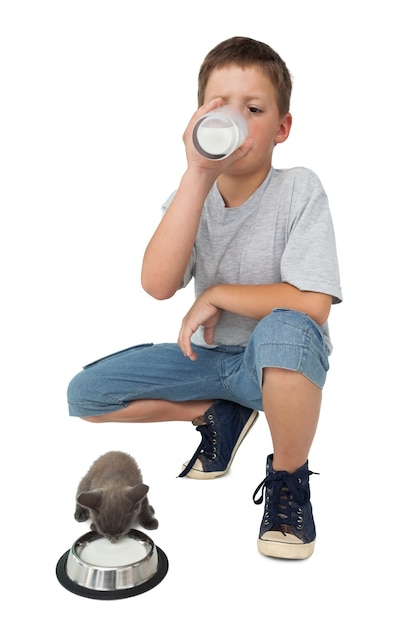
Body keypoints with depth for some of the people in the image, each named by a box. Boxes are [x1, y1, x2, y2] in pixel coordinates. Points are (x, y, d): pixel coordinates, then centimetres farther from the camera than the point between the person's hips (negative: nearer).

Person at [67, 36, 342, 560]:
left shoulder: (300, 191, -16)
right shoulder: (192, 193, -5)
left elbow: (311, 305, -26)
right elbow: (157, 284, -25)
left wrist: (217, 295, -18)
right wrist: (198, 173, -30)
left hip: (283, 362, -4)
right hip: (209, 356, 5)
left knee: (284, 329, -41)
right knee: (84, 395, -3)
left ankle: (288, 477, -12)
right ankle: (221, 416, 12)